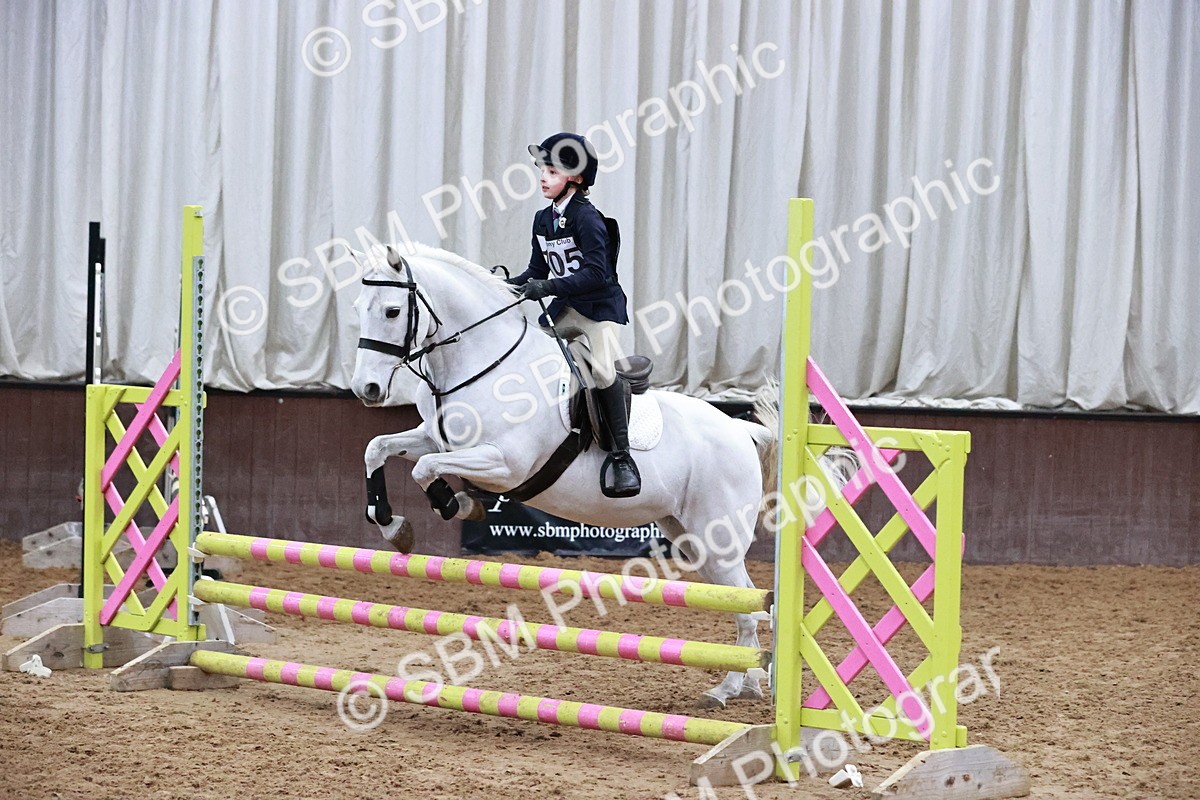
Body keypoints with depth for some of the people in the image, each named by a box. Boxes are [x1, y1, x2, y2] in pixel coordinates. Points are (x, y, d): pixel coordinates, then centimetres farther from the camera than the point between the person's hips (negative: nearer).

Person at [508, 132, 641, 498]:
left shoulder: (586, 218, -17)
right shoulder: (543, 219, 6)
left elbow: (595, 273, -26)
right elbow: (538, 270, 13)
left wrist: (548, 287, -34)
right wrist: (510, 285, -4)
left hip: (601, 304, -8)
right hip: (565, 308, 8)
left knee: (602, 369, -26)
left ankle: (622, 457, -21)